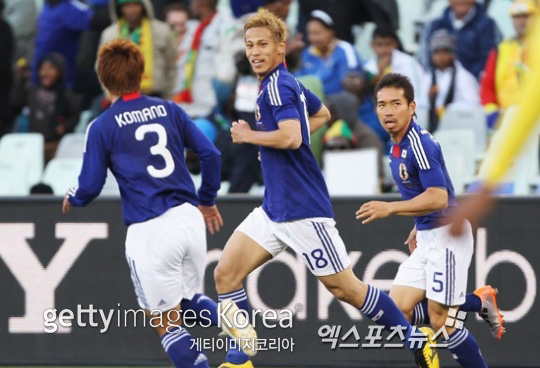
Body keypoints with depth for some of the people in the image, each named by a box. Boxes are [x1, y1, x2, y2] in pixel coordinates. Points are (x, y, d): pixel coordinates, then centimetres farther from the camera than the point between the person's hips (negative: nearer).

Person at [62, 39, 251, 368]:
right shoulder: (168, 110, 9)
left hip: (149, 231, -5)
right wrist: (207, 201, 23)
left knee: (167, 323, 6)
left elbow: (90, 186, -2)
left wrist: (72, 199, 21)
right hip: (189, 218, 5)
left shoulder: (102, 127, -2)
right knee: (190, 298, 26)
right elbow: (210, 154, 7)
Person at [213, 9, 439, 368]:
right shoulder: (289, 84, 13)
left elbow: (291, 136, -29)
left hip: (303, 211, -9)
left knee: (345, 288, -2)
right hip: (273, 209, 9)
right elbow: (322, 114, 31)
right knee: (226, 274, -2)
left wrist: (247, 135, -14)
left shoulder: (278, 85, -15)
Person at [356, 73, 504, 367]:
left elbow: (438, 198, -26)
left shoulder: (420, 144, -19)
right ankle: (481, 302, 15)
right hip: (427, 239, 9)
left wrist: (390, 208, -28)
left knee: (440, 321, -8)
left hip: (447, 235, -9)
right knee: (399, 310, 3)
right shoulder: (397, 145, 10)